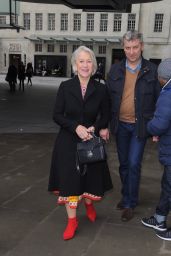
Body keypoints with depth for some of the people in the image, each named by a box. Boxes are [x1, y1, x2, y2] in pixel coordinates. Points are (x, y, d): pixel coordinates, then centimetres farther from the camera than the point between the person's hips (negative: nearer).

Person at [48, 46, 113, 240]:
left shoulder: (101, 89, -3)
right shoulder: (65, 87, -4)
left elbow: (105, 116, 5)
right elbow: (57, 115, -5)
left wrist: (95, 128, -14)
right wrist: (76, 127, -19)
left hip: (91, 141, 1)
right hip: (68, 142, 0)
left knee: (90, 176, 10)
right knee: (69, 179, 1)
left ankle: (89, 205, 44)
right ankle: (72, 220, 18)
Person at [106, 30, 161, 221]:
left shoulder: (152, 70, -4)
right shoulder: (115, 70, 1)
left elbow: (158, 100, -1)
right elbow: (108, 97, 4)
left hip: (140, 126, -3)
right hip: (121, 125, 3)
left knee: (134, 164, -4)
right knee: (124, 164, 14)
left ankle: (130, 204, 13)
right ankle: (126, 196, 33)